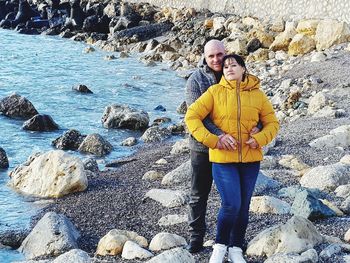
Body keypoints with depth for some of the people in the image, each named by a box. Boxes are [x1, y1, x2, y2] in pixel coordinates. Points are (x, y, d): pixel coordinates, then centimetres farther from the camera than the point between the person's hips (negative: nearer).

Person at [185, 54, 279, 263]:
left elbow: (272, 122, 9)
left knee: (243, 206, 10)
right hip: (223, 158, -3)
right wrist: (214, 141, -15)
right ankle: (220, 246, 12)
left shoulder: (257, 94, 3)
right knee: (231, 205, -11)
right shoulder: (215, 92, -4)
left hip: (250, 159, 3)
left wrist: (259, 139, -11)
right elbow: (191, 117, -8)